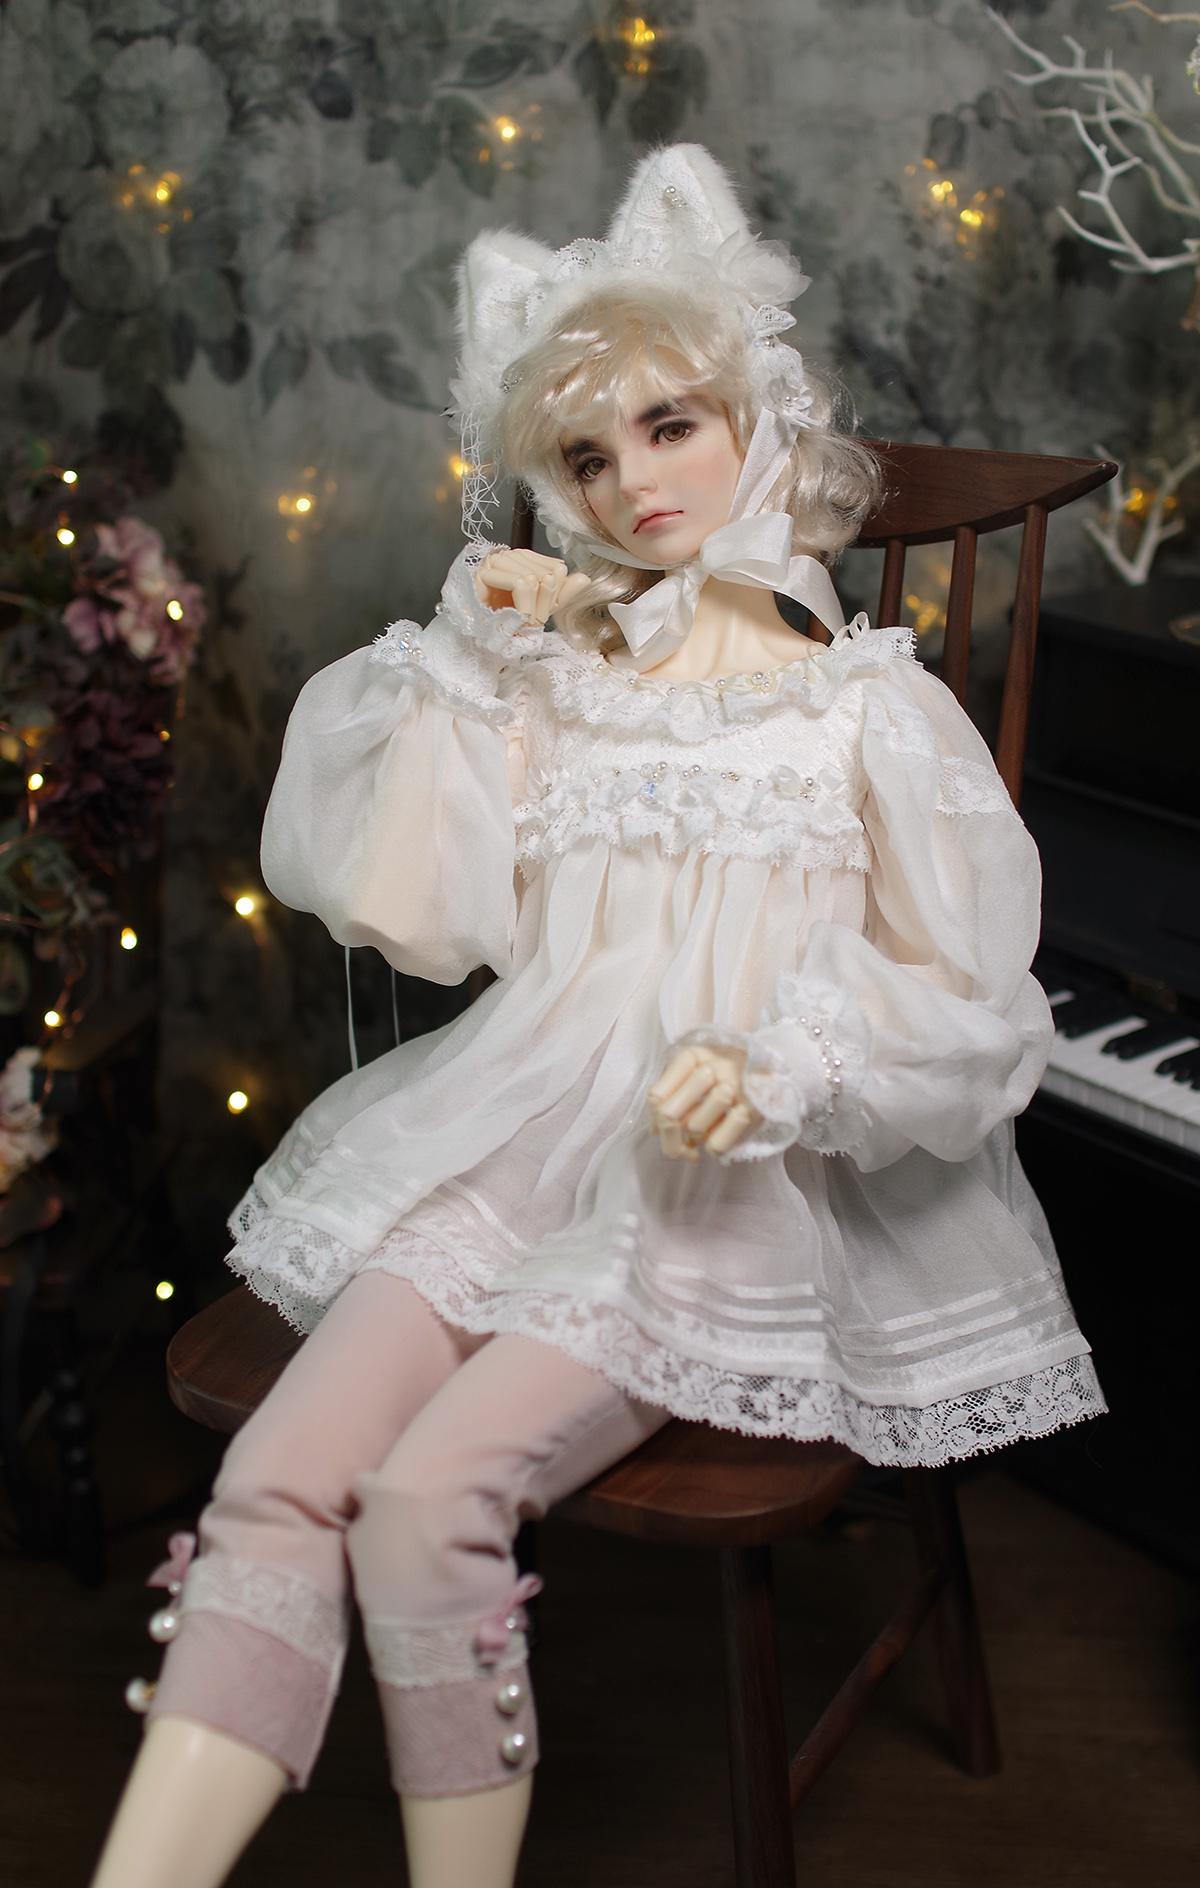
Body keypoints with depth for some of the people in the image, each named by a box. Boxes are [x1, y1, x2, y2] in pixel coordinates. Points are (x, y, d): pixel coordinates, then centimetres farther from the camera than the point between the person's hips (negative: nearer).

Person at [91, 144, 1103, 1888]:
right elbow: (402, 907, 5)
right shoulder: (542, 683, 15)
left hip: (734, 1196, -3)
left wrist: (780, 1069, -16)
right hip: (516, 1143, 4)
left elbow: (975, 1013, 1)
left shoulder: (871, 710, 4)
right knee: (276, 1479, -20)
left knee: (429, 1499, -24)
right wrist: (461, 660, 3)